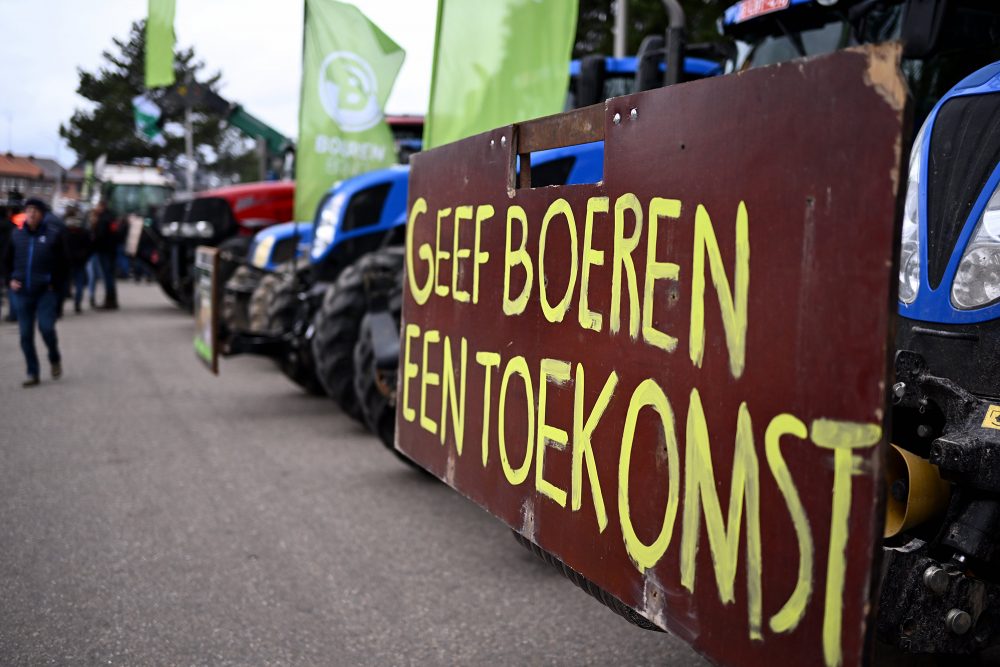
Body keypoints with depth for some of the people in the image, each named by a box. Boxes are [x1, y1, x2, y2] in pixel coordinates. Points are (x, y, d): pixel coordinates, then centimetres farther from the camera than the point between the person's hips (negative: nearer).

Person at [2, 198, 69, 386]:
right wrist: (10, 279, 2)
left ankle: (55, 359, 14)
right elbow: (7, 261, 16)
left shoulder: (54, 233, -4)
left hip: (46, 291, -4)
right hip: (24, 293, 4)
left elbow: (63, 261, 0)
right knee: (26, 335, 4)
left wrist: (55, 283, -6)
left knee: (46, 327, -15)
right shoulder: (17, 235, 6)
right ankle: (32, 373, 14)